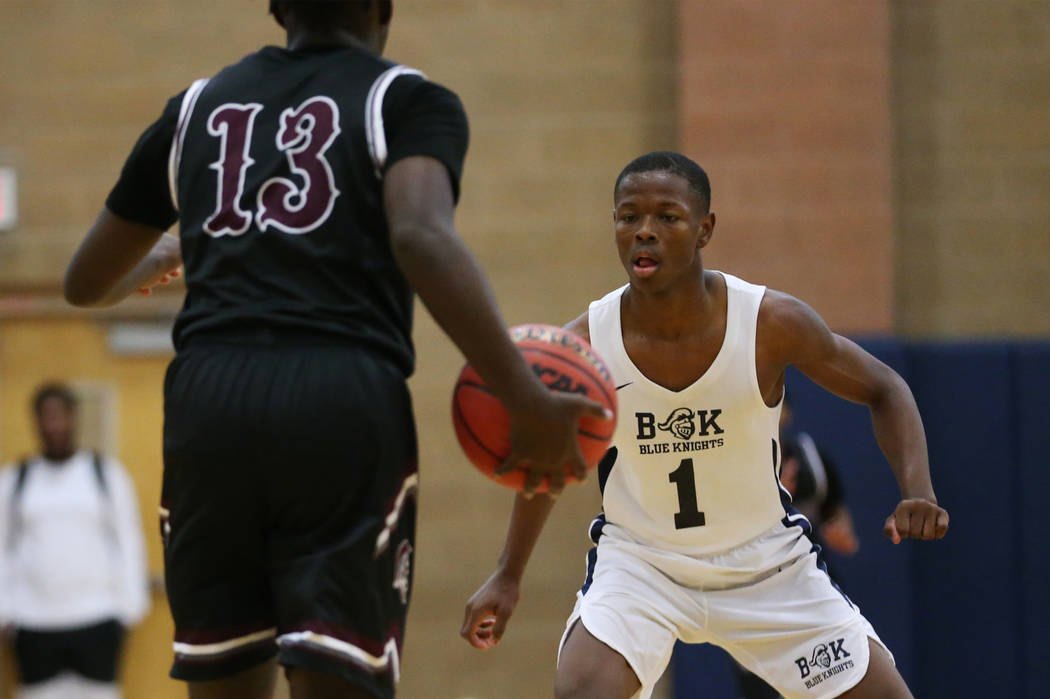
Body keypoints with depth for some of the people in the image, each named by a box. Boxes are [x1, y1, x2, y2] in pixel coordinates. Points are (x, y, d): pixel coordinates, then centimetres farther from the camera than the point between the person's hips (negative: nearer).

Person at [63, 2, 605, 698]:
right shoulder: (408, 99, 10)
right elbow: (421, 237, -12)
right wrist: (527, 403, -13)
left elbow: (88, 283, 32)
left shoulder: (196, 109, 23)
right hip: (346, 404, -4)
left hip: (207, 397, 4)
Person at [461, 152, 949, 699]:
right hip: (639, 562, -1)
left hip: (765, 560, 1)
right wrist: (508, 576, 9)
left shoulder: (773, 324, -19)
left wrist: (917, 492, -20)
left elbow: (883, 390, -4)